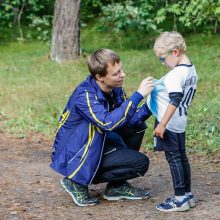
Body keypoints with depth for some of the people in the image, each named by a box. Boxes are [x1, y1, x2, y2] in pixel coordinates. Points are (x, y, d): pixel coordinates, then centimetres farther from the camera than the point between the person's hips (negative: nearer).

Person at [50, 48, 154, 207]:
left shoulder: (115, 89, -3)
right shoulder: (85, 95, -27)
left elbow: (128, 120, 0)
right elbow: (108, 123, -40)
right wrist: (138, 95, -39)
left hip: (95, 145, 9)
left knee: (138, 126, 7)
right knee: (141, 163, -15)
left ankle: (117, 186, 10)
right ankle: (78, 182, -6)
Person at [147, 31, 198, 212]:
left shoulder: (175, 74, -22)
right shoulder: (192, 70, 8)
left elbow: (175, 100, -29)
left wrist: (162, 124, -29)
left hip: (169, 124, -10)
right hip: (181, 123, 10)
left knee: (173, 158, -4)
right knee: (181, 156, 15)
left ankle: (180, 198, 0)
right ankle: (187, 194, 23)